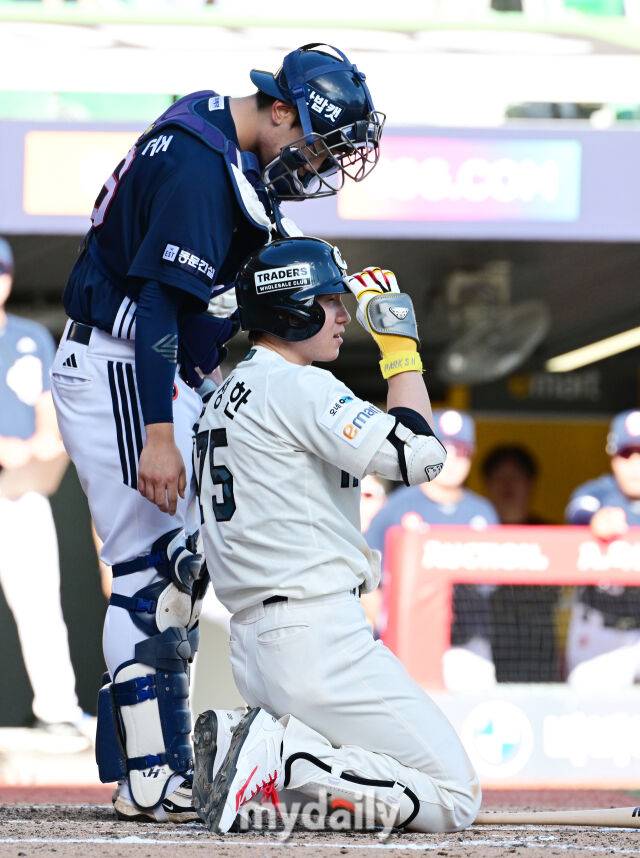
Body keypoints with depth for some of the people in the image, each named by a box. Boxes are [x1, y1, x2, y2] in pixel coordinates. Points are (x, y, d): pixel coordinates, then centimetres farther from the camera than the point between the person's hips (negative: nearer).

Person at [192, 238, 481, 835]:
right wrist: (400, 345, -7)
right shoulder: (297, 386, -9)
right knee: (453, 799, -6)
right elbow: (418, 455, -17)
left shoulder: (225, 397, 20)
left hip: (252, 644, 10)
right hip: (317, 638, -10)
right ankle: (284, 757, -18)